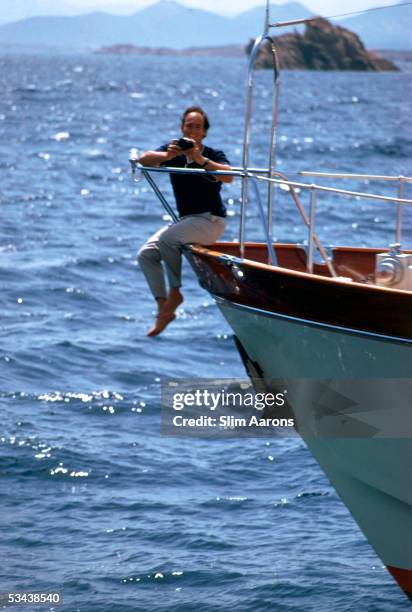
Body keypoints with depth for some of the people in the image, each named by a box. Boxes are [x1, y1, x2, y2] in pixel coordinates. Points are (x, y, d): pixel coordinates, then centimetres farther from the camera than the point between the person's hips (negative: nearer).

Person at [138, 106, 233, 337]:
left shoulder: (214, 155, -8)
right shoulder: (173, 152, 4)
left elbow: (229, 176, -29)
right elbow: (144, 159, -12)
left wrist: (201, 159, -39)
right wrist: (168, 155, -32)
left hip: (211, 220, -6)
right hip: (186, 220, 6)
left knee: (167, 238, -28)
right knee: (147, 254, -7)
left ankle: (175, 292, -12)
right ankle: (164, 309, -5)